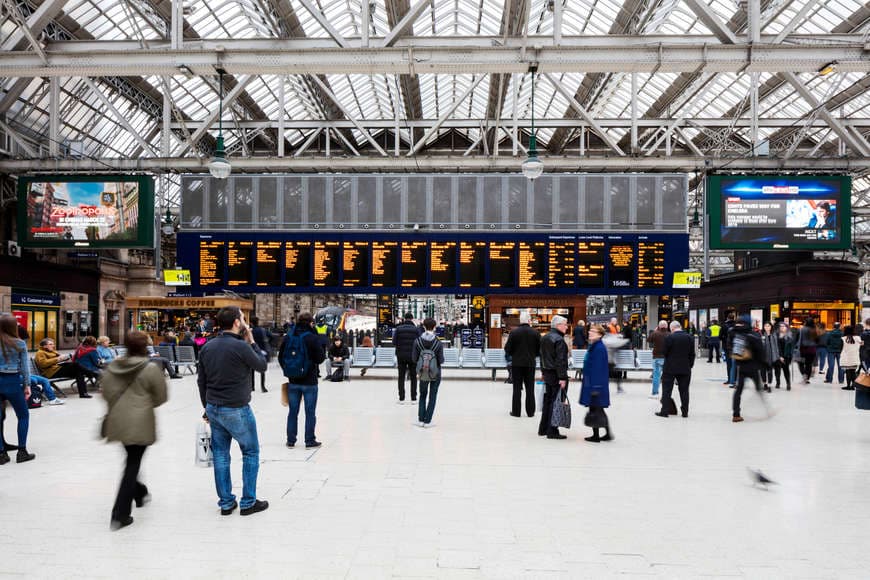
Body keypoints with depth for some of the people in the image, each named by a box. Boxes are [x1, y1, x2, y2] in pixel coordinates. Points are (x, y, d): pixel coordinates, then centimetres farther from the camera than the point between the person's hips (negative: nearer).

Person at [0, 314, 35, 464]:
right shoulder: (20, 344, -3)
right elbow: (25, 366, 0)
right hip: (12, 381, -1)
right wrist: (27, 385, 7)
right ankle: (22, 451, 11)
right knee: (23, 415, 13)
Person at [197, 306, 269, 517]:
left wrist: (207, 407, 19)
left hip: (214, 409, 6)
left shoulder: (207, 347, 4)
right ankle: (248, 502, 12)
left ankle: (226, 503, 19)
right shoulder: (241, 346, -18)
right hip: (237, 410, -6)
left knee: (220, 455, 12)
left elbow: (201, 380, 10)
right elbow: (262, 365, -3)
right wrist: (251, 341, 1)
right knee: (251, 453, 9)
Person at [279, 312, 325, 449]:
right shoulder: (313, 338, -14)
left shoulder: (288, 336, 1)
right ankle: (310, 440, 10)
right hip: (310, 381, -4)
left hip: (293, 381, 4)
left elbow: (281, 357, 6)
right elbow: (320, 358, -13)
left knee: (293, 411, 13)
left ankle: (291, 440, 18)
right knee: (310, 412, 6)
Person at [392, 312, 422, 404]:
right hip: (413, 356, 0)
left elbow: (394, 342, -5)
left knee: (401, 377, 9)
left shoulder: (398, 328, -4)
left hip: (401, 355, 0)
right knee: (413, 377, 10)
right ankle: (413, 398, 9)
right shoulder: (416, 329, -5)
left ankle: (401, 398, 6)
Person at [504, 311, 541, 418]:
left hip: (517, 363, -1)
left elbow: (507, 349, -8)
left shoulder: (514, 332, -9)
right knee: (530, 388, 9)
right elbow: (540, 349, -2)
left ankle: (516, 411, 7)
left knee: (517, 388, 6)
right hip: (530, 363, 1)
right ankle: (530, 411, 12)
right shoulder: (536, 333, -6)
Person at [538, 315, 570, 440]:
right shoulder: (559, 340, -17)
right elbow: (560, 361, -20)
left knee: (547, 401, 16)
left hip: (547, 374, 9)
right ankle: (552, 431, -2)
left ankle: (543, 429, 22)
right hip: (556, 375, -9)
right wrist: (562, 377, -20)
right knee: (556, 402, -4)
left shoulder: (544, 338, 12)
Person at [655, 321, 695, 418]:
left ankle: (665, 411, 4)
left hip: (670, 368, -4)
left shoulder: (670, 337, -13)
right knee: (684, 390, 10)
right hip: (685, 369, 4)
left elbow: (665, 352, -7)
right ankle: (685, 411, 12)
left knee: (667, 390, 4)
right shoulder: (689, 337, 1)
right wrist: (690, 365, 11)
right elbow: (692, 354, 4)